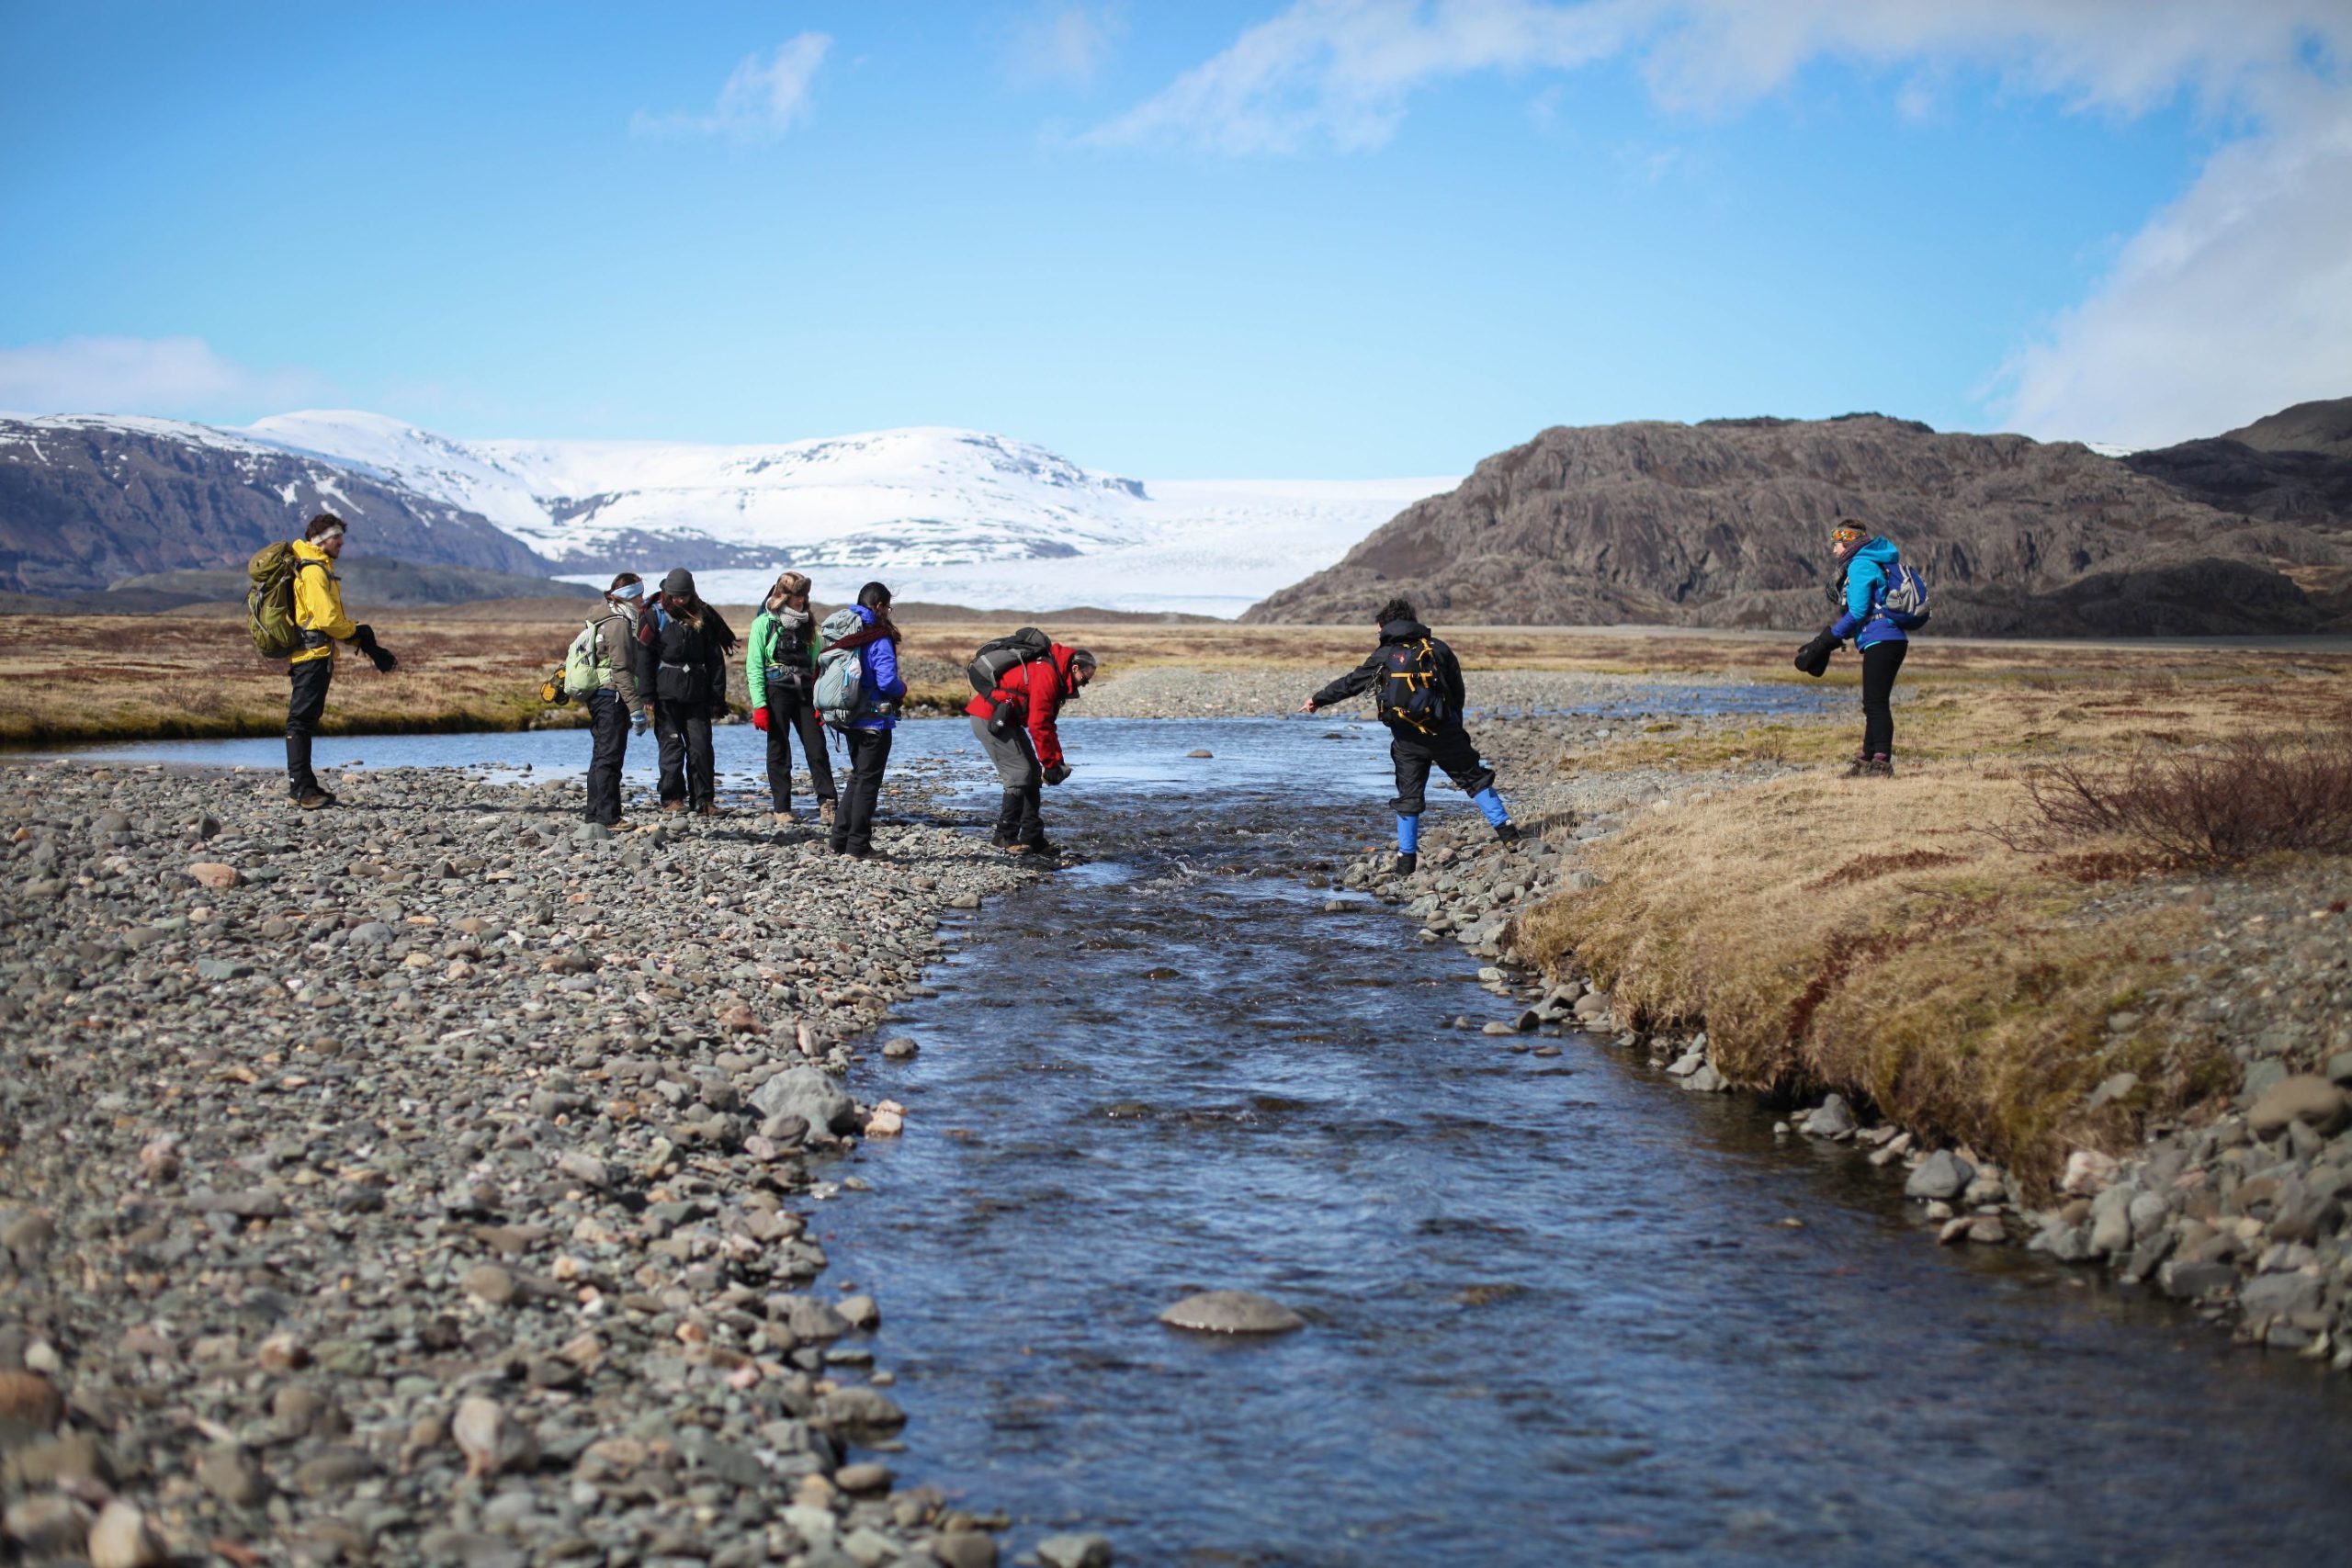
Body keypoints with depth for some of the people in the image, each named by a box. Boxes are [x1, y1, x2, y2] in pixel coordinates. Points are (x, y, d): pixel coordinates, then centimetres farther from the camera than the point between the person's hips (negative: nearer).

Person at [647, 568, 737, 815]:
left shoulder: (703, 617, 8)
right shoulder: (656, 616, 2)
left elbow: (715, 659, 9)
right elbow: (645, 653, 0)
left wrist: (717, 697, 4)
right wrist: (647, 694, -8)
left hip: (696, 693, 2)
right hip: (667, 692, -2)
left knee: (700, 745, -1)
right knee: (672, 744, -2)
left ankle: (703, 799, 4)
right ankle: (672, 798, 5)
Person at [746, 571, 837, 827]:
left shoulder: (807, 624, 13)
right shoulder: (765, 623, 0)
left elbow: (817, 664, 13)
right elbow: (754, 666, -4)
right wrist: (759, 705, -11)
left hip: (804, 693, 4)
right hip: (776, 691, -4)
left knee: (817, 748, -6)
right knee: (779, 750, 1)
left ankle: (826, 803, -6)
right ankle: (782, 808, 7)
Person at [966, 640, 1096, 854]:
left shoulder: (1055, 675, 12)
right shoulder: (1046, 675, -21)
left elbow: (1047, 723, 18)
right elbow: (1038, 725, -23)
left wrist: (1058, 761, 11)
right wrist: (1051, 763, -17)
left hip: (1007, 721, 11)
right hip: (989, 718, -11)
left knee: (1033, 773, 9)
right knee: (1020, 773, -12)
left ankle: (1032, 838, 10)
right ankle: (1005, 837, -5)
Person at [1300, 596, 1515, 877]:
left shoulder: (1383, 657, 3)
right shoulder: (1438, 649, 4)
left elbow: (1350, 683, 11)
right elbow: (1458, 692, 8)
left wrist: (1318, 700, 23)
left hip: (1407, 741, 0)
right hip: (1444, 733, 0)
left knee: (1409, 796, 9)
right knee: (1475, 779, 11)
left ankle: (1406, 859, 8)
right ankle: (1505, 829, 6)